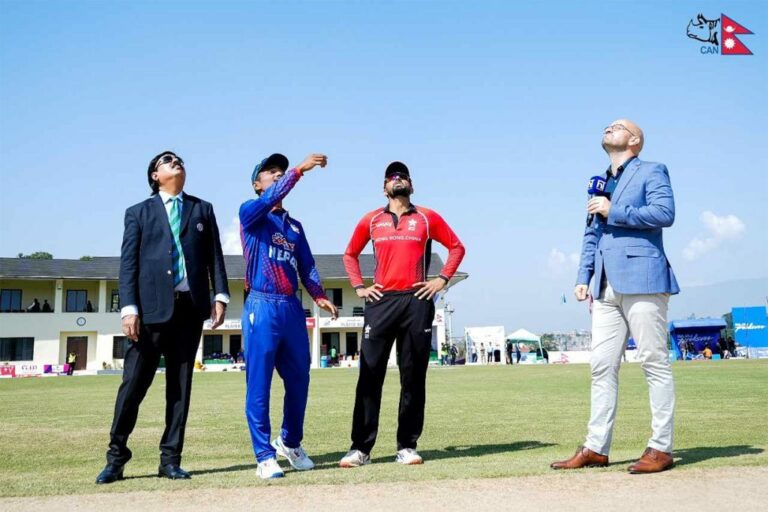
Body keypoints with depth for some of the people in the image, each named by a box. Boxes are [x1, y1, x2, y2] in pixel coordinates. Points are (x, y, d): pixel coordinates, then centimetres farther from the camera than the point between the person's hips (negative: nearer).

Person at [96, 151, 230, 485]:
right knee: (134, 382, -3)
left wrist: (220, 296, -1)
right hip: (152, 306, -2)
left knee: (180, 385, 5)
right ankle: (116, 457, 8)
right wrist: (129, 308, -8)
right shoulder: (138, 213, 11)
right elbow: (128, 263, 3)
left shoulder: (202, 210, 17)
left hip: (190, 307, 2)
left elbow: (214, 256, 11)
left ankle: (170, 459, 11)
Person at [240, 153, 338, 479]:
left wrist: (319, 296, -1)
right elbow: (269, 199, -19)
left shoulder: (294, 225, 20)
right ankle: (265, 456, 2)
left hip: (293, 308, 6)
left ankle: (290, 442, 29)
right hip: (262, 307, -6)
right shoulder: (250, 213, 3)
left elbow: (306, 266, 15)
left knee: (299, 381, 10)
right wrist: (300, 169, -28)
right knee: (259, 384, -4)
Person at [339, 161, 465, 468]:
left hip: (416, 302, 0)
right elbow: (350, 254, 23)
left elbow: (456, 247, 15)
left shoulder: (427, 218, 12)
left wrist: (442, 279, 4)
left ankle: (407, 447, 8)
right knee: (369, 375, -4)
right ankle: (360, 448, -1)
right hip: (380, 302, 1)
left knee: (413, 377, 1)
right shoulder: (371, 220, 14)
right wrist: (358, 286, 10)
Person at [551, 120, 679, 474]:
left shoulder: (651, 172, 4)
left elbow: (665, 213, -12)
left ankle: (661, 448, 2)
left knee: (654, 363, -3)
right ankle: (596, 448, 9)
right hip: (607, 287, 7)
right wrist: (583, 277, 12)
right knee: (602, 367, 5)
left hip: (641, 281, -7)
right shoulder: (600, 183, 24)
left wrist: (614, 211, -9)